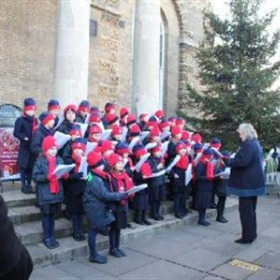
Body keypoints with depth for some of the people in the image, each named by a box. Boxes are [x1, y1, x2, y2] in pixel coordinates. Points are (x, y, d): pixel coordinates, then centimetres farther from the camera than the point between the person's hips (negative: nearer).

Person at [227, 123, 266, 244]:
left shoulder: (248, 144, -17)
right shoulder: (255, 143, 14)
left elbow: (242, 161, -26)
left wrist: (229, 161, -11)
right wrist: (232, 160, 16)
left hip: (247, 182, -10)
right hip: (254, 181, 10)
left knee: (245, 210, -3)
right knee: (251, 209, 17)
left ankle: (247, 236, 3)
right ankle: (251, 234, 26)